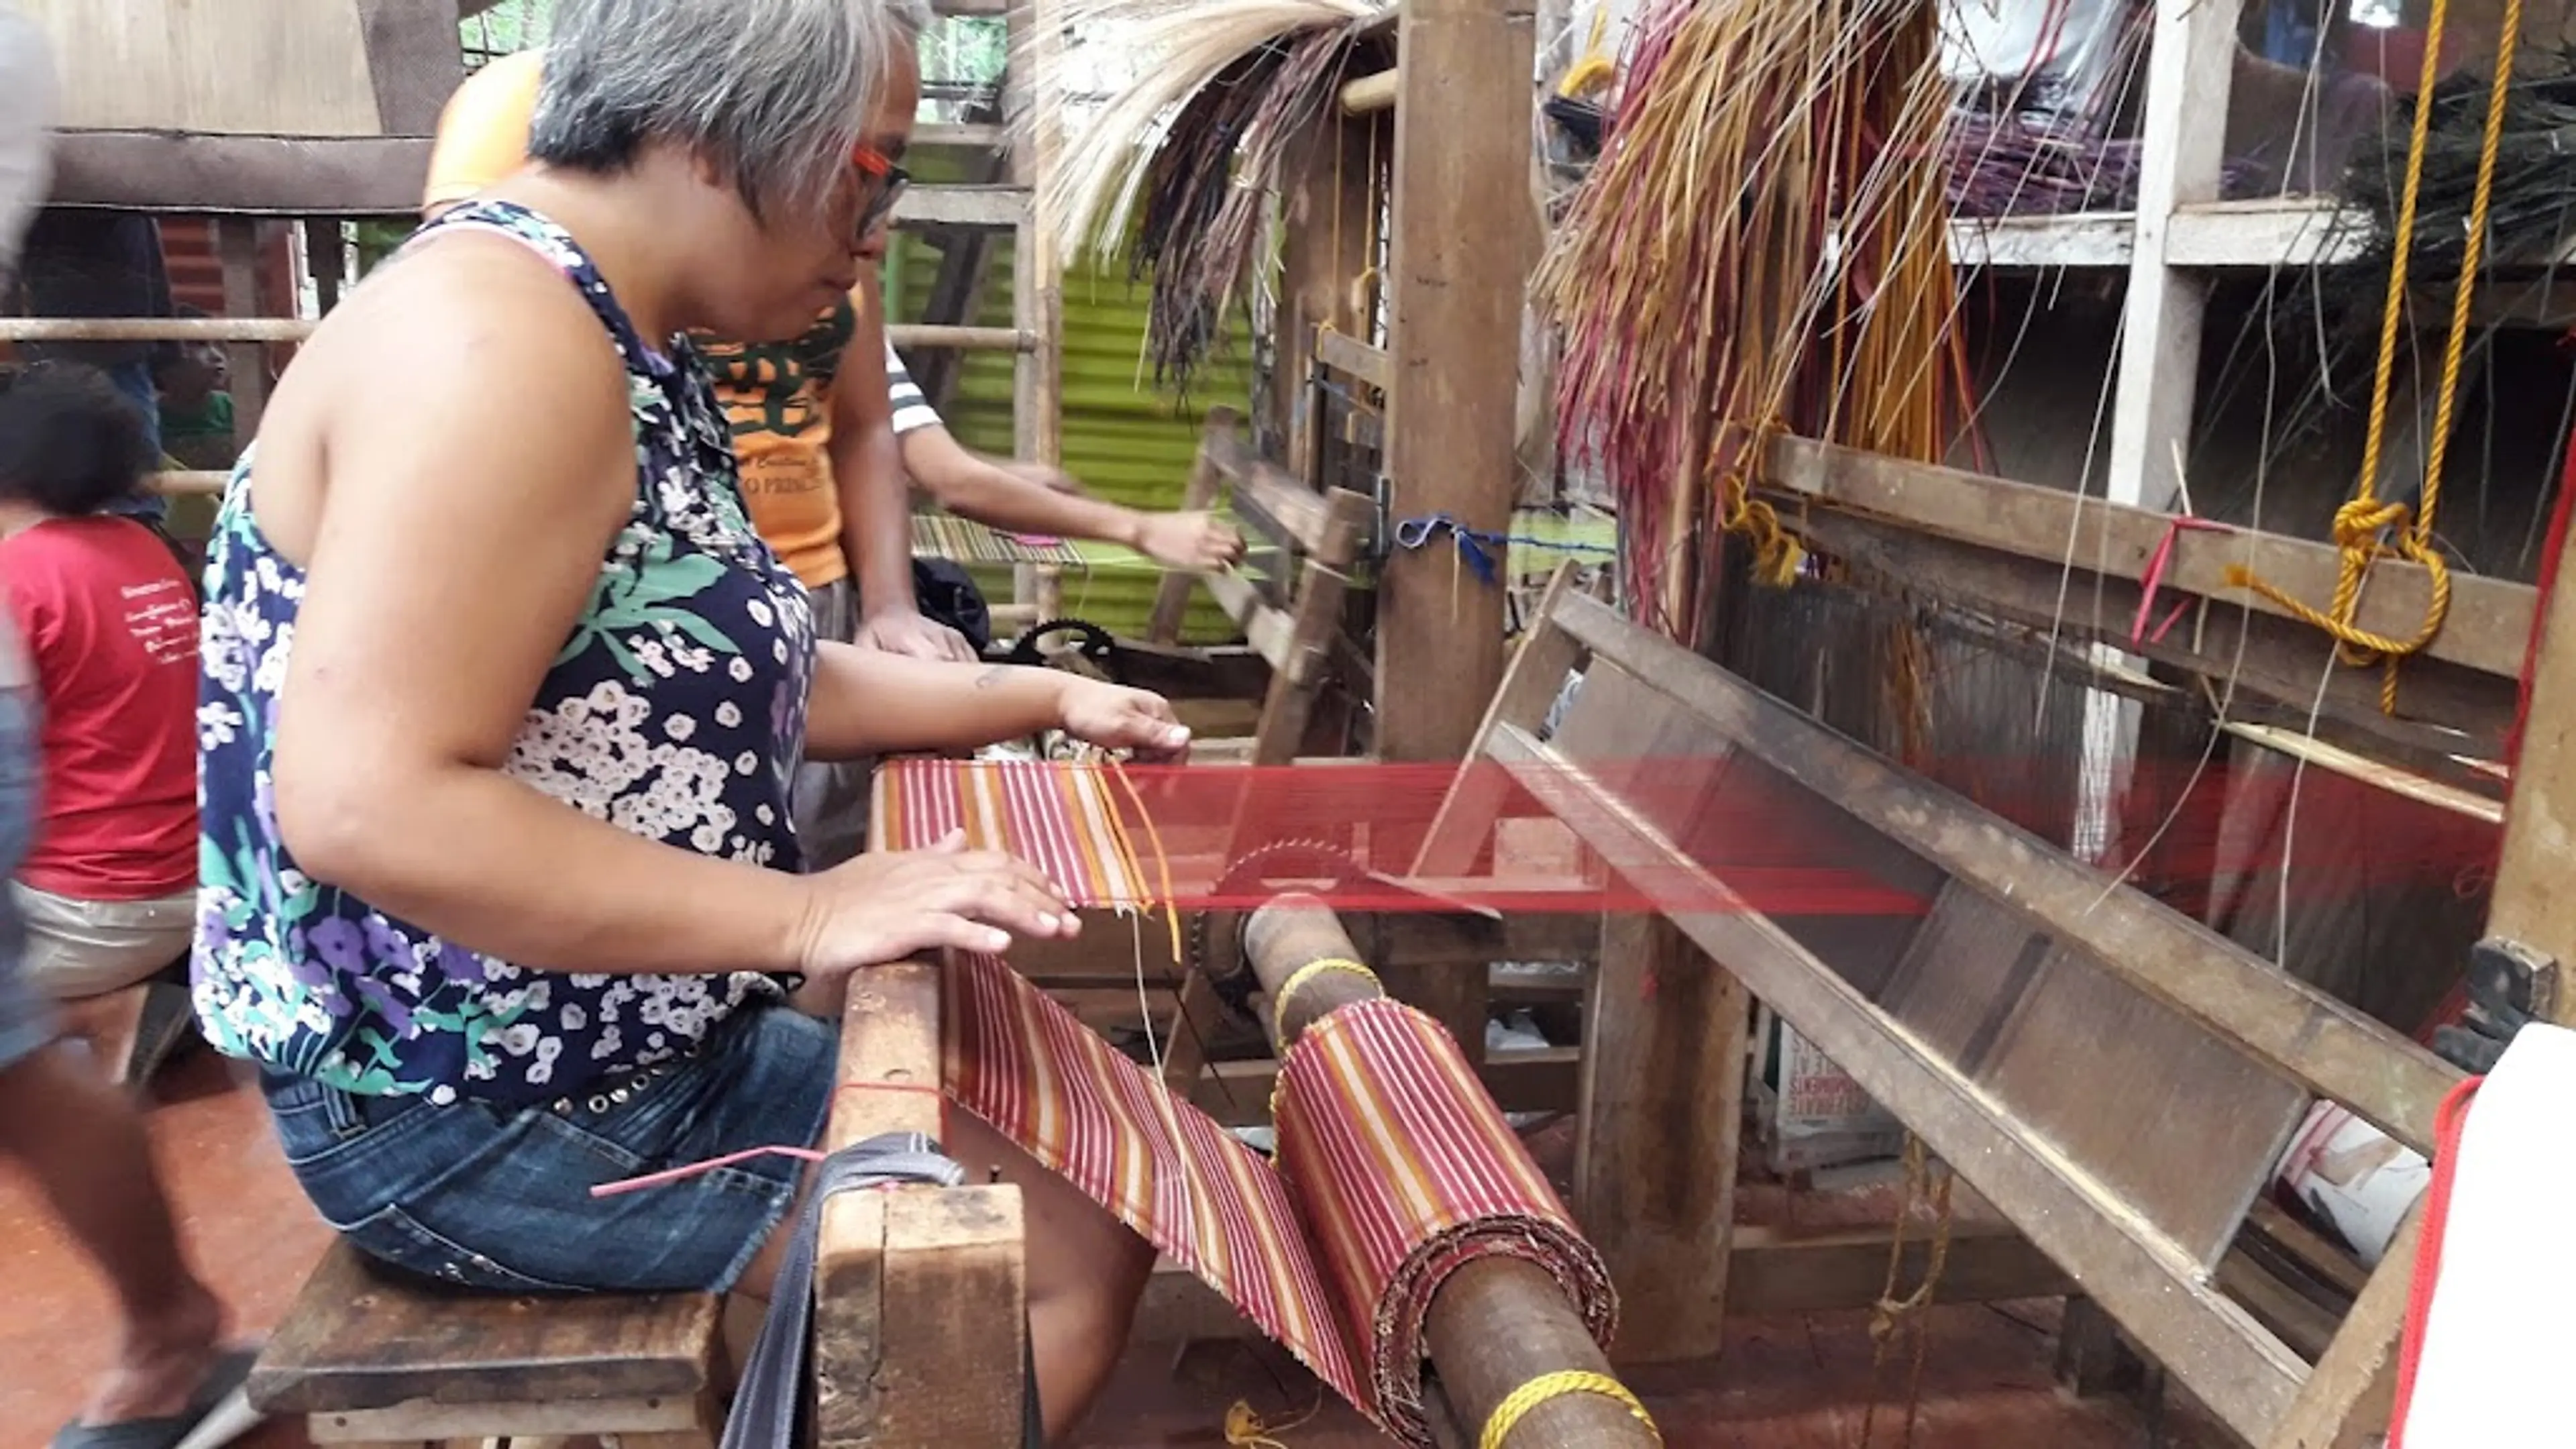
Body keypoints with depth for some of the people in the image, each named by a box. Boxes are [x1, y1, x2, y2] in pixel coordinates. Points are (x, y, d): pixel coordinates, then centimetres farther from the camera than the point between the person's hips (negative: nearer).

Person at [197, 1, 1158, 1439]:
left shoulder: (633, 350, 8)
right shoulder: (498, 331, -24)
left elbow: (728, 677, 15)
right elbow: (367, 809, -32)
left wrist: (1039, 698, 12)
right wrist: (805, 916, -27)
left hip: (644, 1047, 10)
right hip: (472, 1110, -10)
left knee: (1064, 1167, 18)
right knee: (1084, 1249, -5)